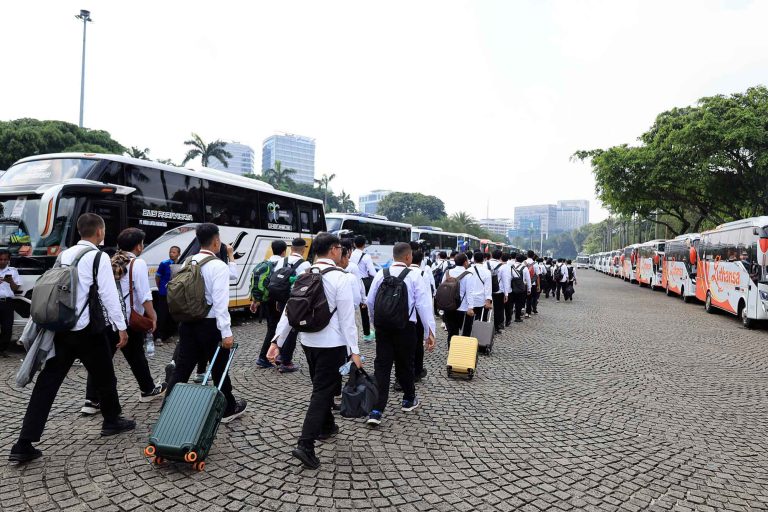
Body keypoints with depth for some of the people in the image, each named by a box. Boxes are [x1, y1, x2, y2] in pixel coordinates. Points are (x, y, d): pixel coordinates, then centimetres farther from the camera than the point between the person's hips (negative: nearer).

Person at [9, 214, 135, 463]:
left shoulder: (64, 255, 13)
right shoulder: (98, 257, -11)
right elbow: (109, 294, -14)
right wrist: (121, 327, -10)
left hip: (60, 329, 6)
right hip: (86, 330, -6)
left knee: (46, 384, 6)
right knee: (104, 377, 13)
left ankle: (24, 445, 4)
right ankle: (112, 421, 29)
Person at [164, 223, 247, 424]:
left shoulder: (187, 263, 7)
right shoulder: (218, 266, -15)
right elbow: (220, 302, -21)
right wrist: (226, 333, -20)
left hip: (188, 323, 6)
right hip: (210, 324, -6)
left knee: (182, 368, 10)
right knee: (219, 368, 9)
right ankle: (228, 409, 25)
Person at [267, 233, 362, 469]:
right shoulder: (340, 277, -14)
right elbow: (347, 317, -16)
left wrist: (277, 341, 3)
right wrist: (354, 351, -13)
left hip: (308, 341, 7)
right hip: (332, 344, -7)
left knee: (322, 386, 23)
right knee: (323, 391, -1)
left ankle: (326, 427, 40)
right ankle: (305, 445, -6)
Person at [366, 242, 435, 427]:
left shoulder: (381, 274, 4)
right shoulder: (414, 276, -6)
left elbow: (370, 301, 7)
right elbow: (424, 305, -12)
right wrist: (430, 332, -10)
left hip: (382, 325, 3)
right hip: (405, 326, -2)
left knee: (382, 365, 4)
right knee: (404, 363, 15)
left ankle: (376, 411, -2)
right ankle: (409, 400, 36)